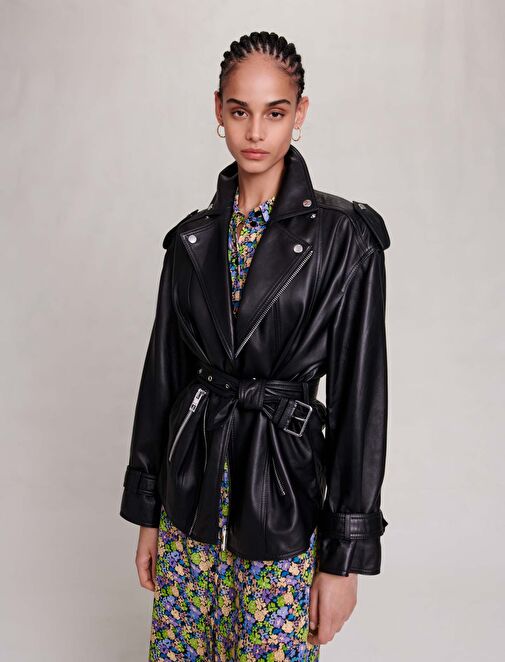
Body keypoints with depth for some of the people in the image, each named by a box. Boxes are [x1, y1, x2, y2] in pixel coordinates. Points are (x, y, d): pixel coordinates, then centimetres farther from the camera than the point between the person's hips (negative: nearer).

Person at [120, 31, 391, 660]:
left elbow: (359, 396, -10)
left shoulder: (343, 236, -10)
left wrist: (345, 556, -9)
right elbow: (162, 373, 7)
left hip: (282, 496, -4)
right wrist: (147, 512, 9)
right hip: (192, 493, 4)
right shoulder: (193, 237, 2)